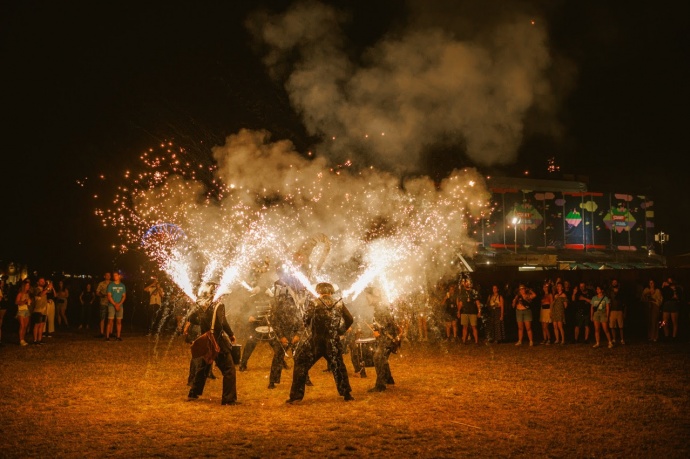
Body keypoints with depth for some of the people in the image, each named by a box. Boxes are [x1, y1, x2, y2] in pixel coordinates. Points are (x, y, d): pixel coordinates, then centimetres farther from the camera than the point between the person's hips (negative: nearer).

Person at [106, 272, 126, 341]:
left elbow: (124, 296, 7)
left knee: (119, 321, 3)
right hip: (112, 305, -3)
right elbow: (109, 296, -4)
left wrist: (119, 304, -8)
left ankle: (118, 336, 7)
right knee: (110, 321, -8)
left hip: (120, 306, 3)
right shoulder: (110, 285, 1)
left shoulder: (122, 285, 10)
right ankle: (107, 336, -6)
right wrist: (115, 304, -12)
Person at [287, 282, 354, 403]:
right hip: (333, 343, 3)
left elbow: (306, 320, -7)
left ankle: (296, 395, 4)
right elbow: (350, 320, 7)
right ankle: (346, 394, 18)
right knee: (338, 366, 19)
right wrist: (340, 331, 18)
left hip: (315, 341, -2)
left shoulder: (314, 303, -3)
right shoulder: (339, 304, 5)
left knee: (301, 365, 8)